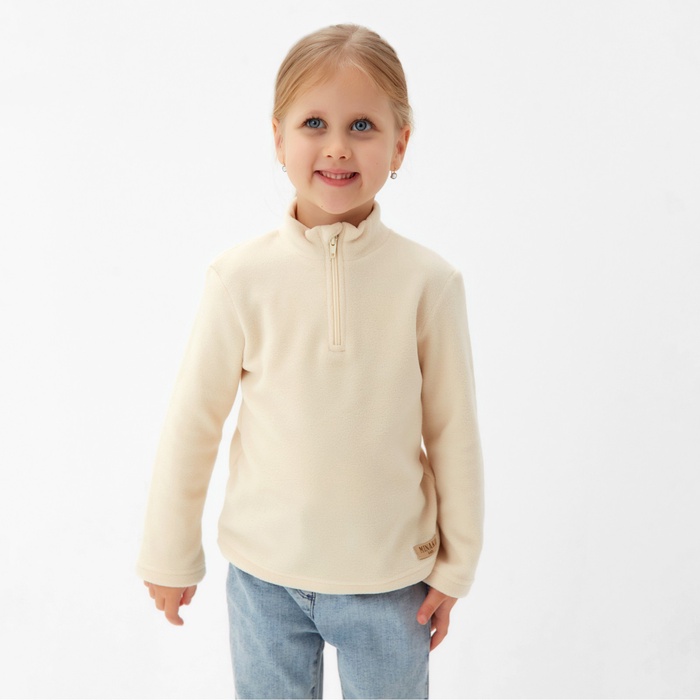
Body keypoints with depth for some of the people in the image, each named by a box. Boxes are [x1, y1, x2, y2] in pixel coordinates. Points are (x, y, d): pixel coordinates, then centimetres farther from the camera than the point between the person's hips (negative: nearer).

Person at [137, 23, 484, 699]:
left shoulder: (428, 281, -12)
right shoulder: (243, 277, -12)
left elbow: (453, 433, -3)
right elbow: (190, 423, -3)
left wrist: (455, 565, 4)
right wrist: (169, 555, 5)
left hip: (390, 579, 0)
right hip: (264, 573, 1)